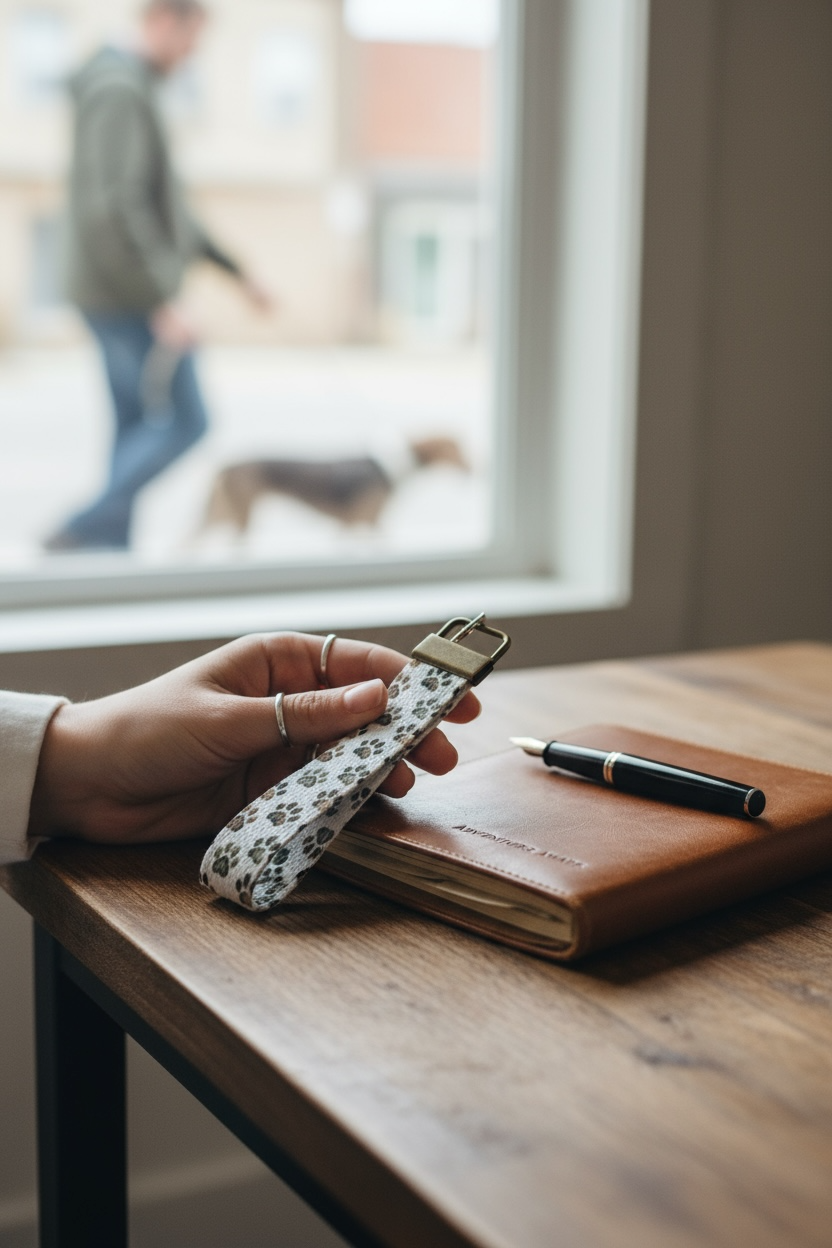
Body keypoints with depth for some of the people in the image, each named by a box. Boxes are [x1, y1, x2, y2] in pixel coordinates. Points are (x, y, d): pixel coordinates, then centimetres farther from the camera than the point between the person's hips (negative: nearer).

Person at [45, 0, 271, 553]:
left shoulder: (134, 92, 18)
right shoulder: (121, 93, -16)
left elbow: (167, 208, 24)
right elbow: (113, 211, -26)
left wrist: (237, 270, 23)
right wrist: (163, 303, -26)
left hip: (123, 298, 10)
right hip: (132, 296, -10)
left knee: (137, 427, 11)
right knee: (184, 423, -5)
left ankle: (115, 547, 13)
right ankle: (81, 532, -6)